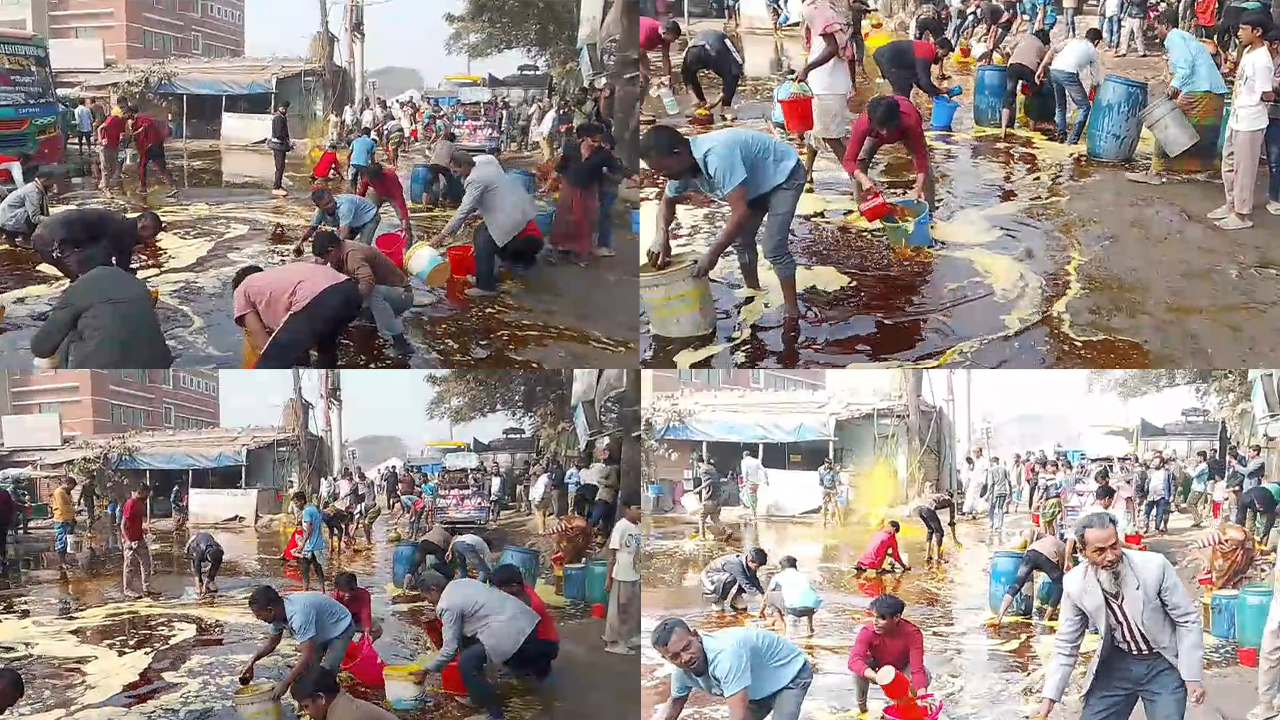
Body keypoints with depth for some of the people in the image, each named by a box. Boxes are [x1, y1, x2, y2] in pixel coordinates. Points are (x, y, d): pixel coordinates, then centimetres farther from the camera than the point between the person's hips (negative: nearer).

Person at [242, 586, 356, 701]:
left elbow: (307, 656, -39)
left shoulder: (298, 614, -39)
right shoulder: (279, 612, -12)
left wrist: (285, 683, -33)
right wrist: (251, 662, -1)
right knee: (305, 671, 3)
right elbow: (273, 641, 10)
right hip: (322, 631, 9)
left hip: (341, 628, -9)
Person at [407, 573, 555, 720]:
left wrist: (426, 671, 5)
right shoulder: (462, 583, 17)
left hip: (511, 632, -10)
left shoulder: (447, 605, -9)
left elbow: (450, 649, -7)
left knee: (467, 663, -10)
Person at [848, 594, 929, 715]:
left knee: (925, 675, -30)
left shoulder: (912, 634, -32)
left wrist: (922, 695, -54)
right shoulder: (868, 631, -32)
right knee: (859, 668, -33)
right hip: (877, 670, 0)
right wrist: (876, 677, -63)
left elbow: (917, 669, -37)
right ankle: (861, 707, -8)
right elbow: (854, 660, -46)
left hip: (902, 670, 0)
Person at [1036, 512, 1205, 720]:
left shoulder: (1154, 566, -23)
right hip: (1117, 664, 2)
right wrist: (1049, 697, -6)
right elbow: (1066, 644, -3)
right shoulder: (1075, 584, -15)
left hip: (1163, 664, -2)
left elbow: (1187, 620, -11)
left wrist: (1192, 676, -12)